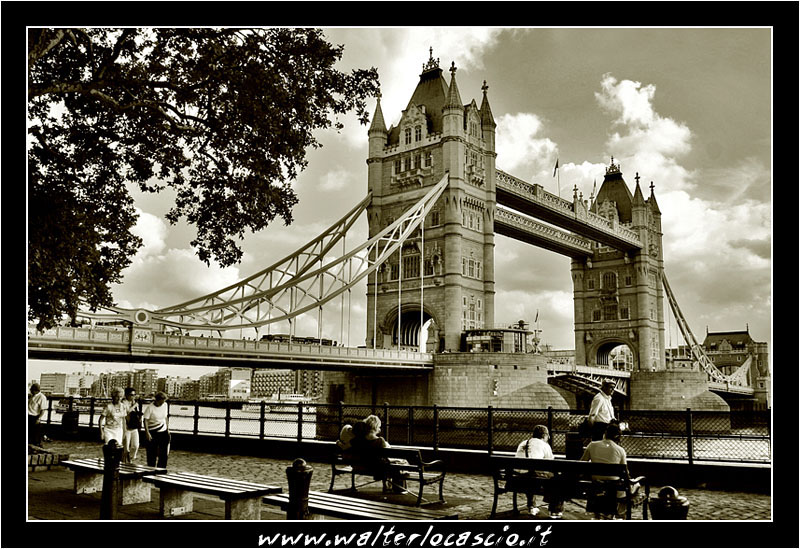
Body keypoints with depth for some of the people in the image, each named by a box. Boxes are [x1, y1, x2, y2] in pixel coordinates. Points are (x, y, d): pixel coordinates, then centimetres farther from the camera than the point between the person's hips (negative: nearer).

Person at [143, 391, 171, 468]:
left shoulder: (165, 405, 3)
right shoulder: (150, 407, -14)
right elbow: (145, 420, -14)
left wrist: (168, 429, 11)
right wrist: (147, 433, -19)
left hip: (163, 431, 5)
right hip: (153, 432, -5)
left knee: (164, 453, 6)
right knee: (152, 453, 1)